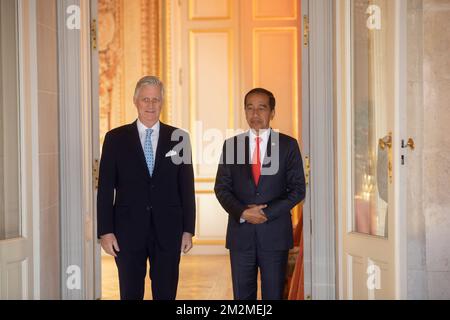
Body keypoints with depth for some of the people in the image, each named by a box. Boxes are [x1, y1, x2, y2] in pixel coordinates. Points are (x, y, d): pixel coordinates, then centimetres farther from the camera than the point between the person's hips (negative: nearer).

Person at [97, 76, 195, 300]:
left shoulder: (178, 138, 4)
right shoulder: (115, 138, 2)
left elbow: (186, 187, 5)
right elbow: (105, 187, 0)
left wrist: (188, 229, 2)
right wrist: (105, 231, -5)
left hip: (168, 231, 1)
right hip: (128, 230, 0)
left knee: (166, 294, 8)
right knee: (130, 294, 9)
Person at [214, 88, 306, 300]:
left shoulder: (288, 145, 3)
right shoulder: (231, 145, 8)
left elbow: (297, 188, 0)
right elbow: (221, 187, 6)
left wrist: (267, 213, -10)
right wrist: (242, 213, -11)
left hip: (275, 233, -1)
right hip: (240, 232, 2)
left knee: (273, 294, 5)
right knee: (242, 295, 7)